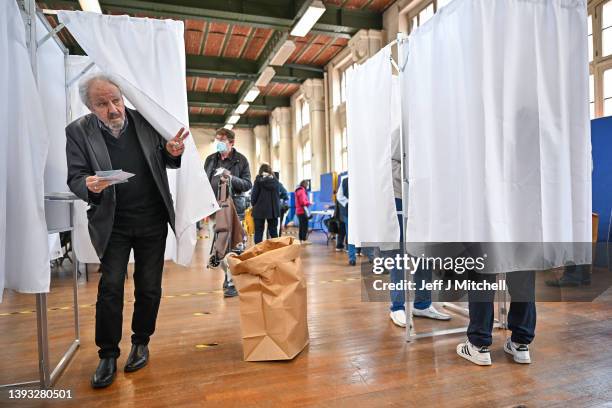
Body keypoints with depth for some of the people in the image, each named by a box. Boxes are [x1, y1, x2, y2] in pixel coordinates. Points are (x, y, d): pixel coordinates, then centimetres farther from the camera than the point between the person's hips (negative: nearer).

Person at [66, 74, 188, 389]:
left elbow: (164, 162, 8)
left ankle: (141, 342, 29)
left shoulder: (145, 121, -3)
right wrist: (90, 186, -28)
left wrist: (172, 153, -15)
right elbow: (75, 179, -4)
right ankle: (108, 354, 18)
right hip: (113, 224, -1)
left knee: (149, 287, 9)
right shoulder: (78, 132, -7)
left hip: (152, 221, 1)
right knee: (110, 286, 0)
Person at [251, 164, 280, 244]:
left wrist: (253, 204, 11)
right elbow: (278, 194, 10)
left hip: (260, 209, -3)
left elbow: (254, 195, -4)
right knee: (274, 232, 10)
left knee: (258, 232, 2)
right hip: (273, 209, 4)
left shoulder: (259, 180, -6)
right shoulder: (275, 181, 6)